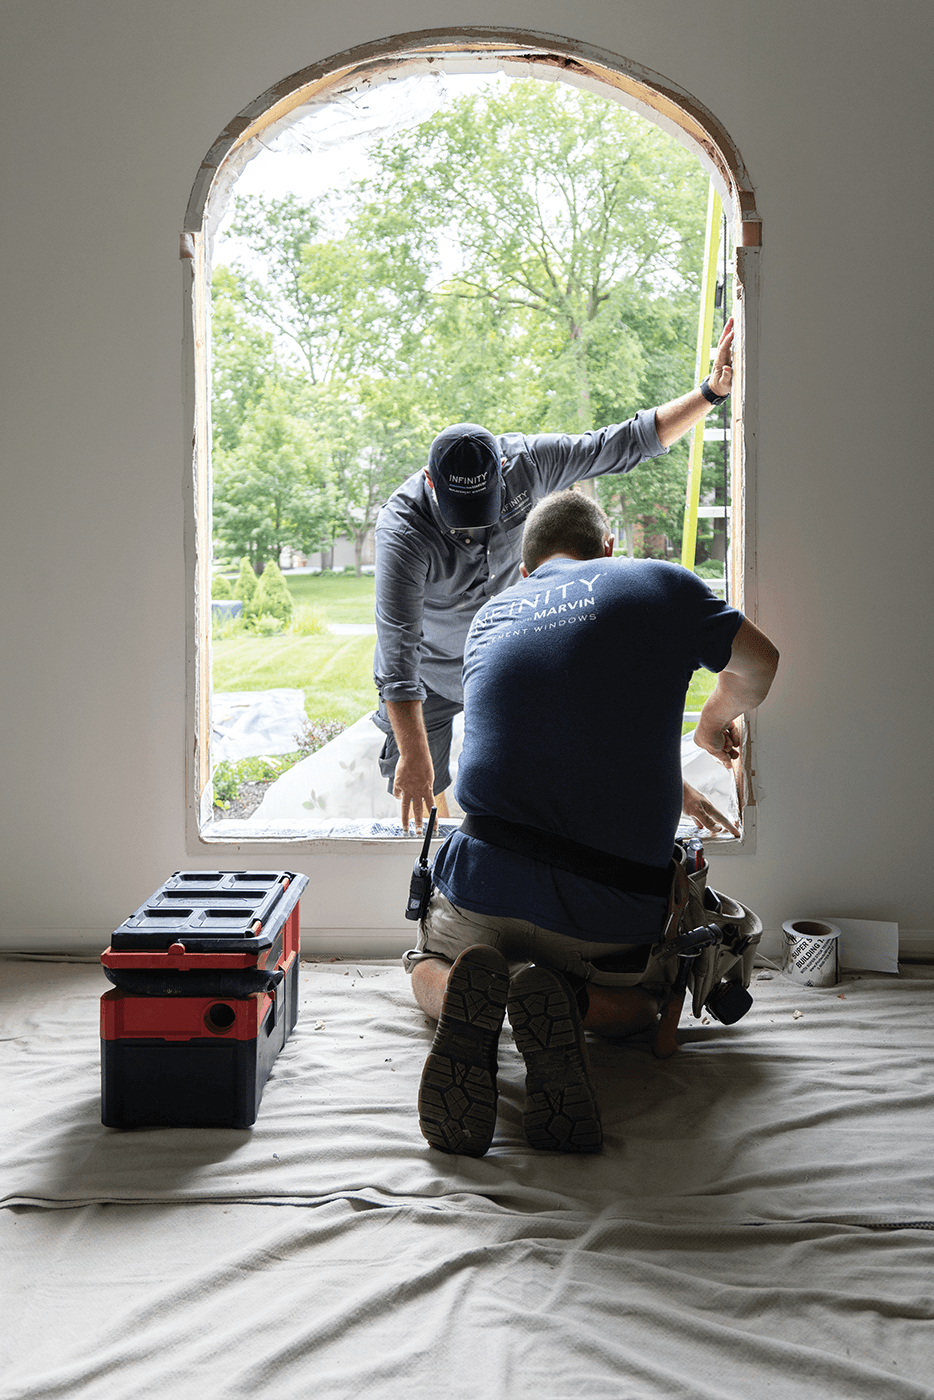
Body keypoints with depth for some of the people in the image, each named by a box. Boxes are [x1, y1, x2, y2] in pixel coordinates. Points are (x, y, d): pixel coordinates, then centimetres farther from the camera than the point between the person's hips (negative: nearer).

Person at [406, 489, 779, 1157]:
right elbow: (757, 664, 19)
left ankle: (463, 987, -4)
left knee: (427, 969, 34)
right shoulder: (659, 583, 5)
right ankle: (571, 1003, -5)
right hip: (614, 909, -1)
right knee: (642, 1003, 31)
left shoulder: (490, 617, 16)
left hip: (487, 886, 2)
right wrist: (715, 723, 41)